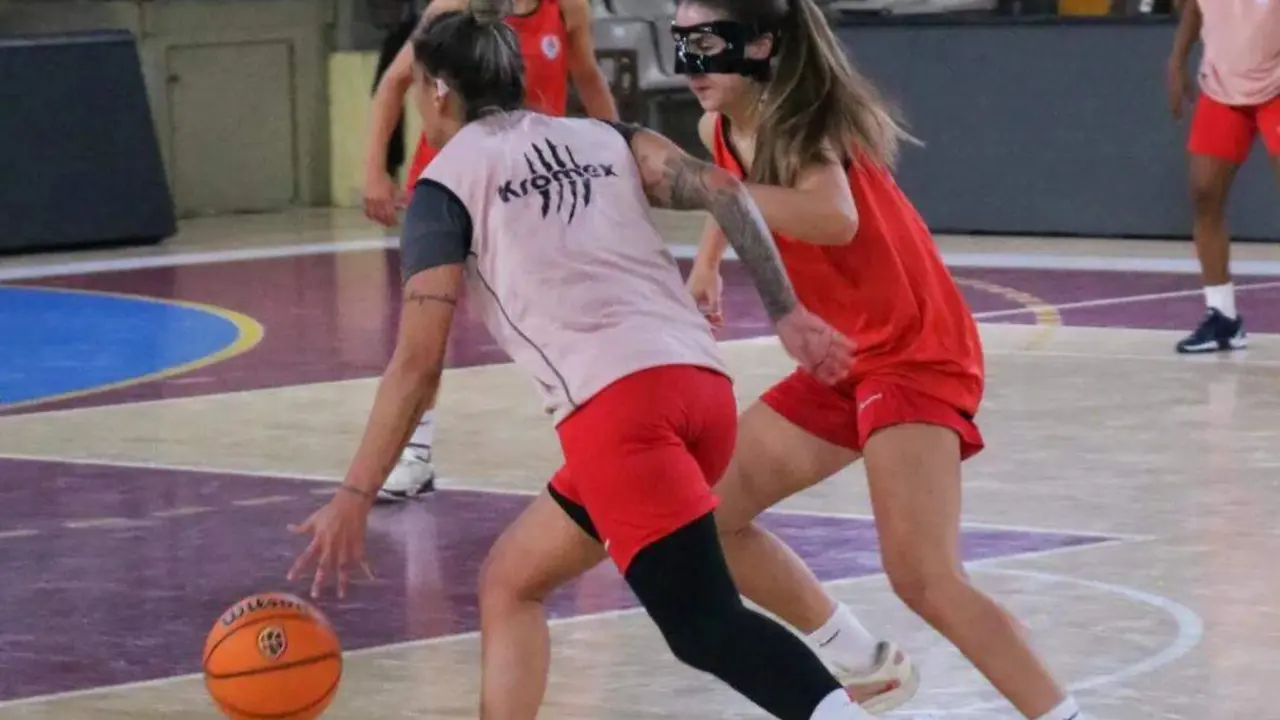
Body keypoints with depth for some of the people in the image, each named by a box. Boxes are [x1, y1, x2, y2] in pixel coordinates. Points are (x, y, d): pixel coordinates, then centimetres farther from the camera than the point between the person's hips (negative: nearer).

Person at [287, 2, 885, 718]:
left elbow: (418, 365, 4)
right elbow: (722, 189, 8)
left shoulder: (447, 183, 10)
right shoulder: (600, 138, 25)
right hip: (704, 384, 7)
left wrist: (354, 499, 9)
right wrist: (788, 313, 7)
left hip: (616, 404, -7)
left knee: (706, 625, -14)